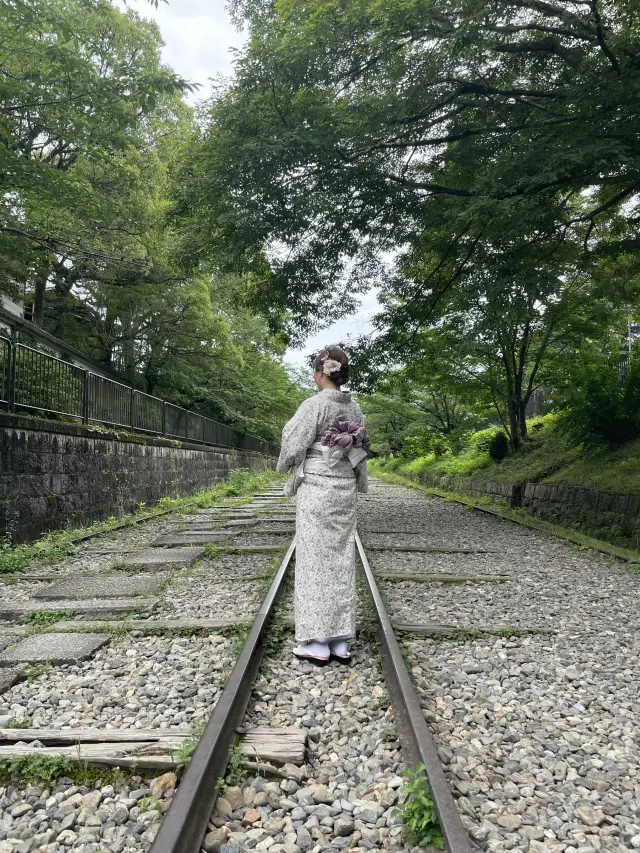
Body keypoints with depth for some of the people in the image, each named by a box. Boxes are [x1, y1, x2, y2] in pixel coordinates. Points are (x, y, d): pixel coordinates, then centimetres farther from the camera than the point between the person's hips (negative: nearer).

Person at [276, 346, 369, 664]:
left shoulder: (315, 404, -12)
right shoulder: (355, 409, 8)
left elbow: (294, 446, -9)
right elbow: (361, 452, 13)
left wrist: (283, 466, 11)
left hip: (316, 488, -6)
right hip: (345, 489, 6)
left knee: (315, 561, 1)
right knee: (341, 560, 9)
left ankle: (318, 641, 6)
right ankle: (340, 640, 15)